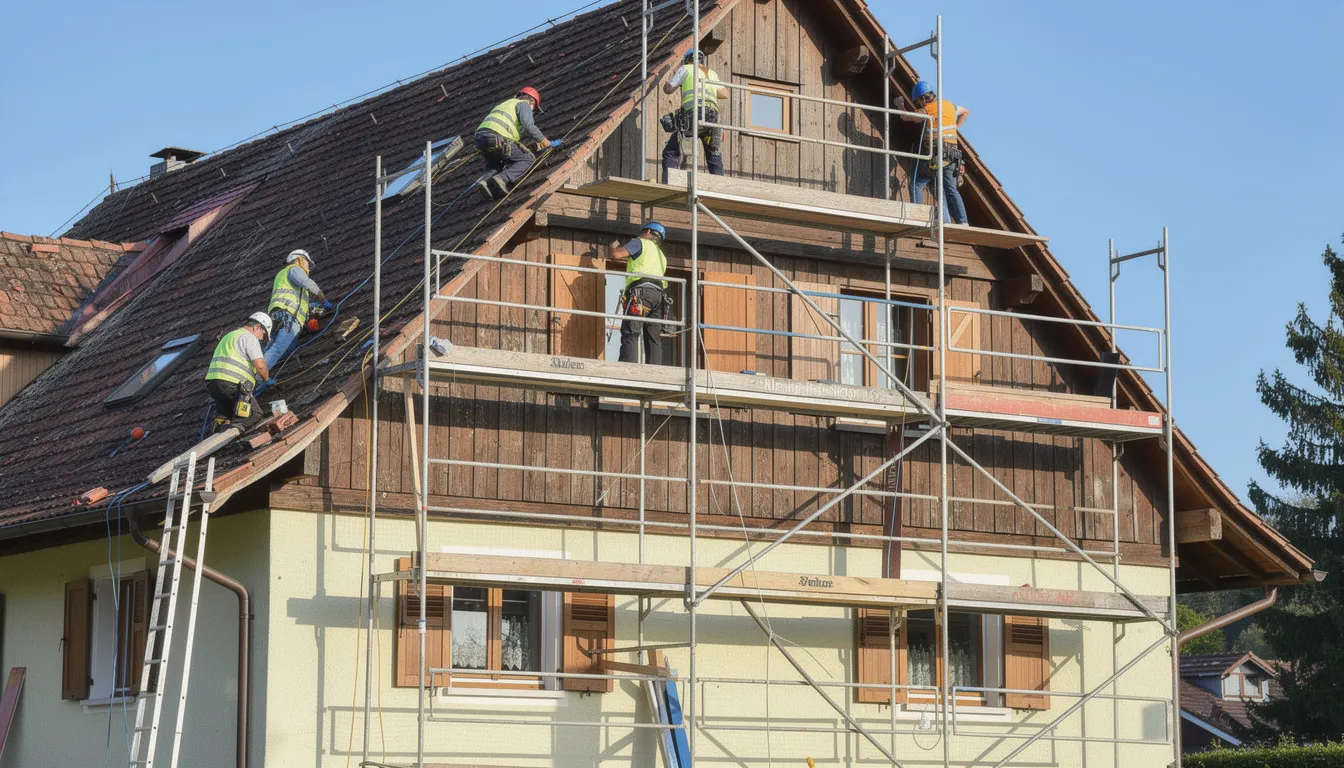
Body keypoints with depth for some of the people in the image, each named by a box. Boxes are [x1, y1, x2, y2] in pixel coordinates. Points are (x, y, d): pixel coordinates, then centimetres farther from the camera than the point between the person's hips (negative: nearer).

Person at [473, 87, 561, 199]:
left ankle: (486, 179, 2)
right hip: (497, 138, -8)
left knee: (494, 163, 35)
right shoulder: (524, 105, 12)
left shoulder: (507, 103, 38)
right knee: (528, 160, 5)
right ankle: (503, 179, -17)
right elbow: (529, 127, -6)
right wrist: (547, 143, 4)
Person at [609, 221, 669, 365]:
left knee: (630, 334, -15)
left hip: (641, 292, -7)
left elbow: (616, 254, 2)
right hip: (659, 294, 7)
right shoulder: (661, 256, 34)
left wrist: (614, 246, 25)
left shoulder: (642, 243, 12)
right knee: (653, 338, 3)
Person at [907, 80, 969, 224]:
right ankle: (962, 222, -7)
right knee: (951, 190, 5)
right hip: (952, 156, 7)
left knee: (916, 184, 2)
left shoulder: (927, 110, -7)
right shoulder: (948, 105, 14)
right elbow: (966, 111, 34)